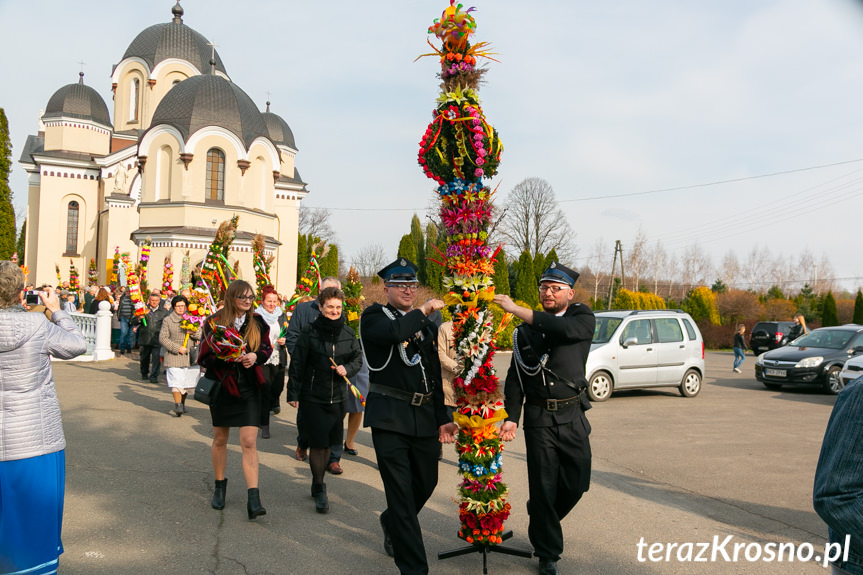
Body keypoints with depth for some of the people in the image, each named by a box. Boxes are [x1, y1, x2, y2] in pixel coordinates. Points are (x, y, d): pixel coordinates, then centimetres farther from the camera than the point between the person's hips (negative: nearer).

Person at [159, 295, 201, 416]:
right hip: (174, 357, -3)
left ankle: (182, 402, 29)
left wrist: (193, 332, -11)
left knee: (188, 382, 7)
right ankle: (178, 405, -11)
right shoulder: (167, 320, 4)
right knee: (176, 382, -14)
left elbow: (201, 336, 11)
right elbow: (162, 338, -3)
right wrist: (177, 348, -12)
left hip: (190, 356, 3)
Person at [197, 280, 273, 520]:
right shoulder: (215, 322, -5)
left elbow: (267, 348, 10)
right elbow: (204, 358, -6)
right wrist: (227, 357, -25)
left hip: (249, 389, 0)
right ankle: (220, 486, 36)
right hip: (222, 387, 0)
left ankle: (253, 500, -8)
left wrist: (255, 356, -12)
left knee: (249, 442, -8)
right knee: (220, 439, 14)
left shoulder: (257, 322, 0)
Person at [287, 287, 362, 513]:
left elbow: (358, 359, 14)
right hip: (313, 398, -4)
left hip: (337, 398, 4)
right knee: (318, 444, -3)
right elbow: (297, 364, -5)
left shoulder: (348, 334, 3)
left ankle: (318, 485, 31)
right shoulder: (309, 332, -8)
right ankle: (319, 490, 13)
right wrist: (293, 393, -6)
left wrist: (347, 369, -8)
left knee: (328, 444, 12)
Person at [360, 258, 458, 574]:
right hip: (389, 415, -6)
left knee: (426, 483, 17)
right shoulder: (374, 316, 0)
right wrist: (423, 310, -13)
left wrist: (443, 418, 11)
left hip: (425, 417, 6)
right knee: (401, 492, -5)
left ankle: (391, 524, 46)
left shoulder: (428, 325, 16)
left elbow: (436, 375, 15)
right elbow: (393, 332, -25)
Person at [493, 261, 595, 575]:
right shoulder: (526, 331, 6)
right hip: (539, 417, 0)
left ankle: (542, 522, 38)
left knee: (577, 482, 8)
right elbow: (515, 377, 4)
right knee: (543, 485, 2)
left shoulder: (583, 318, 1)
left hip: (573, 415, 0)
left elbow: (564, 329, -23)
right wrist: (511, 417, -8)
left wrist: (517, 310, -26)